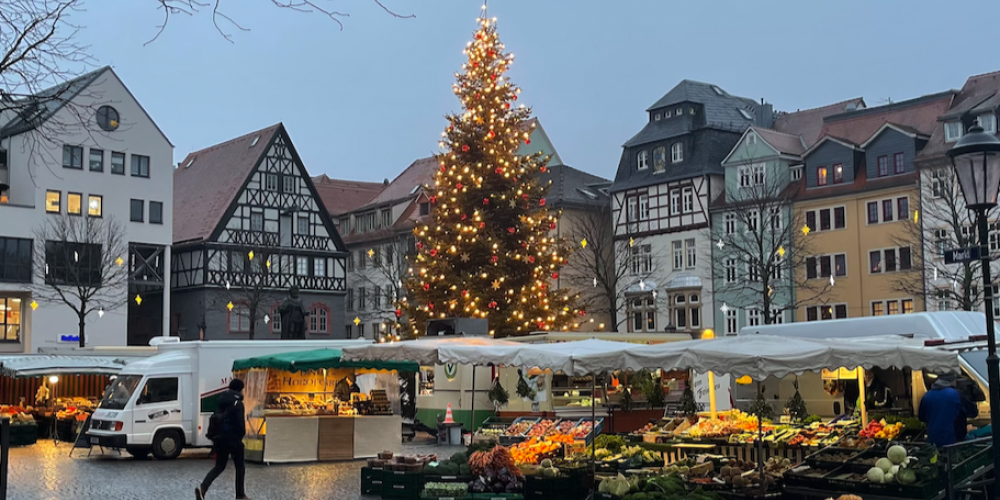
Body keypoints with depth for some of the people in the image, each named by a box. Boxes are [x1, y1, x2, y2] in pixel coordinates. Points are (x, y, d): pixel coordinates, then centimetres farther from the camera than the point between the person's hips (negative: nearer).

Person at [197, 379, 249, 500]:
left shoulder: (222, 401, 11)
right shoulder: (237, 403, -13)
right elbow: (240, 423, -16)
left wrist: (215, 438, 17)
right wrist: (242, 434, 1)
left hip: (220, 438, 7)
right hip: (233, 439, -7)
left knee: (219, 466, 13)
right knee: (240, 467, 9)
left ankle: (203, 488, -7)